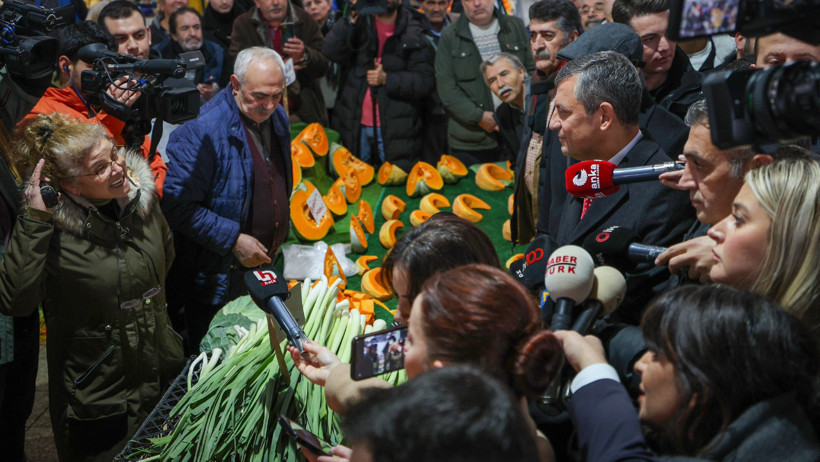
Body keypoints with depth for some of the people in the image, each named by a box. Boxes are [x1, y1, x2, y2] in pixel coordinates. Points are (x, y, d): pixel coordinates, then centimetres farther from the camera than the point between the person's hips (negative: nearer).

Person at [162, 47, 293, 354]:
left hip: (268, 268, 7)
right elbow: (178, 205, -24)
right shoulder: (201, 131, -21)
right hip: (219, 278, -7)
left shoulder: (278, 118, 6)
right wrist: (234, 239, -22)